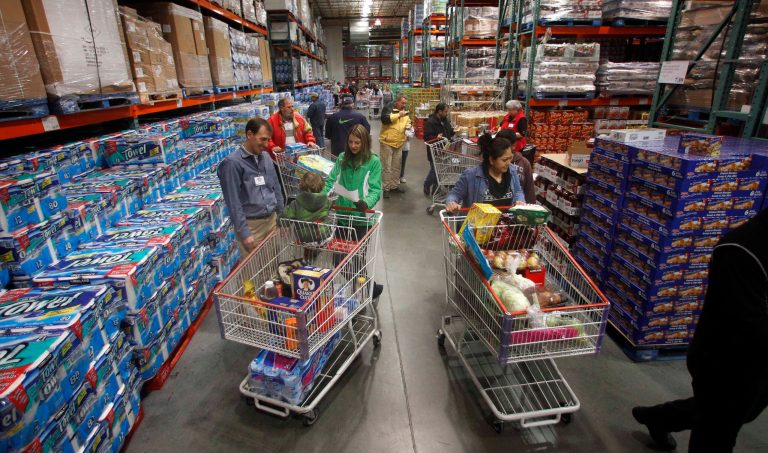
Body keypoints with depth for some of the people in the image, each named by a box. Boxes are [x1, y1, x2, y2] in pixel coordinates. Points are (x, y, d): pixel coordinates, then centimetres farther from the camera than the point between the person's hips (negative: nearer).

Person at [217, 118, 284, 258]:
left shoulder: (266, 157, 7)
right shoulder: (232, 163, -14)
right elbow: (233, 202, -15)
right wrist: (244, 232, -17)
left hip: (272, 220, 6)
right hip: (251, 224, -6)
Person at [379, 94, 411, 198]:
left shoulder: (405, 111, 12)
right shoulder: (388, 108, -7)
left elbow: (408, 121, 24)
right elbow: (384, 119, -22)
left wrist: (408, 126, 0)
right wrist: (398, 115, -19)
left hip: (399, 143, 7)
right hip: (387, 142, -6)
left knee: (396, 166, 13)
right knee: (387, 167, -3)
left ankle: (395, 186, 25)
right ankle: (386, 188, 4)